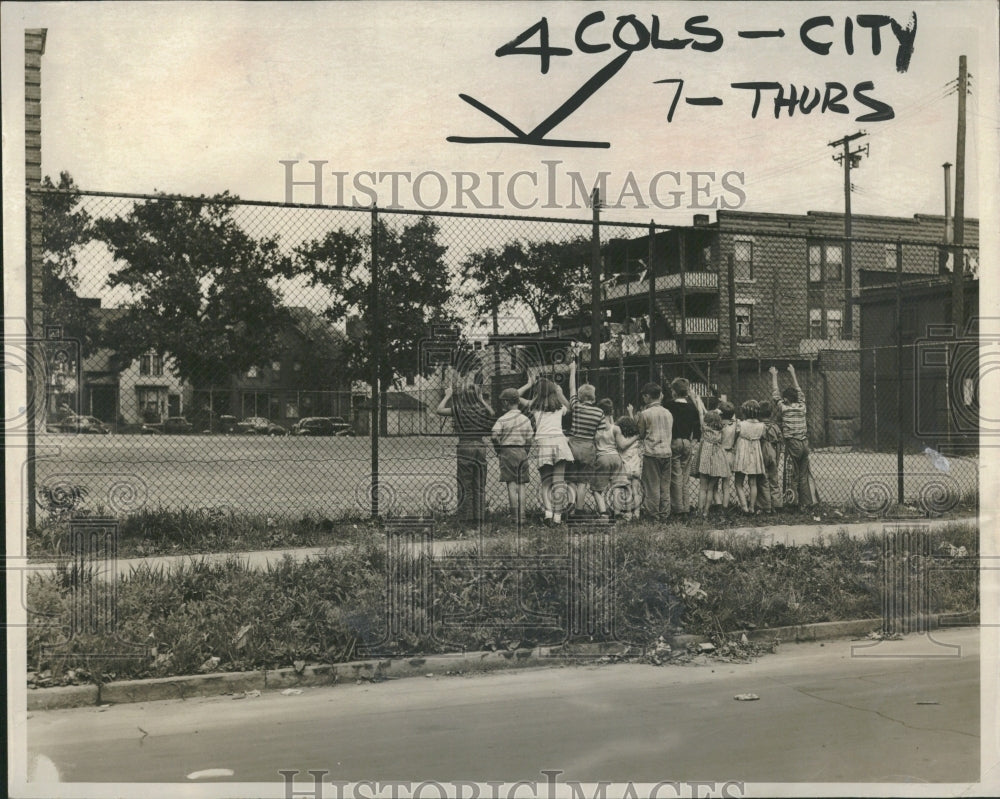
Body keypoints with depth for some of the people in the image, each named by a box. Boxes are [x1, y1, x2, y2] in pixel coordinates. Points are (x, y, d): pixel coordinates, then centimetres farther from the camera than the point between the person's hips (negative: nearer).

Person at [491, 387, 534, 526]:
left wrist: (498, 450, -3)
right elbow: (529, 438, 3)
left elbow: (494, 436, -16)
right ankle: (522, 517, 7)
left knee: (511, 484, -3)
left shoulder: (503, 419, -5)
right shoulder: (526, 419, 6)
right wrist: (526, 452, 14)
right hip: (522, 452, 4)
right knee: (521, 485, 8)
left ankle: (515, 517, -5)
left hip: (508, 451, -4)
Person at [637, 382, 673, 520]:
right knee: (665, 485, 10)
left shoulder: (645, 413, -9)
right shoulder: (668, 413, 8)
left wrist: (639, 418, 10)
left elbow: (641, 434, 0)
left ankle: (653, 515, 4)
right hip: (667, 452, 5)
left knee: (652, 485, 1)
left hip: (651, 452, -5)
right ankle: (665, 514, 14)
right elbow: (671, 433, 15)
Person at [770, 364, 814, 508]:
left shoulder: (784, 408, -5)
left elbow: (775, 393, 7)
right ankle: (806, 502, 13)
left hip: (792, 444, -5)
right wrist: (792, 373, 32)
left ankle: (795, 502, -4)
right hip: (804, 443, 5)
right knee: (804, 476, 11)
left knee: (793, 475, -2)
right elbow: (798, 390, 22)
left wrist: (774, 375, 18)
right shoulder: (802, 407, 7)